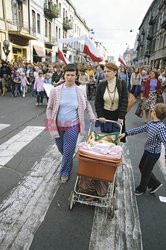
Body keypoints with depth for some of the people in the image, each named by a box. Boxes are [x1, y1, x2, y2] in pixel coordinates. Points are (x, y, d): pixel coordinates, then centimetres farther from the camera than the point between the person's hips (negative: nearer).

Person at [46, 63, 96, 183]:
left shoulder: (80, 91, -5)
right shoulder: (56, 90, -6)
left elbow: (87, 105, 11)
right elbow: (49, 108, 2)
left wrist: (93, 118, 4)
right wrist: (50, 123, -4)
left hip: (72, 126, -2)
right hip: (58, 126, 2)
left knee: (68, 152, 0)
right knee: (62, 150, 19)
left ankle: (65, 173, 27)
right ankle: (67, 168, 51)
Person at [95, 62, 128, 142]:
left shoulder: (122, 84, -7)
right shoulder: (101, 85, -2)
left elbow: (124, 101, -10)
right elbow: (97, 102, -1)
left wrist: (121, 117, -17)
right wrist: (100, 116, -10)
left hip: (118, 114, -1)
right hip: (105, 114, 1)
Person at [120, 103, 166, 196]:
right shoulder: (150, 124, -2)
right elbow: (139, 129, 5)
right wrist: (126, 133, 4)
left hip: (153, 154, -8)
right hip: (147, 151, 8)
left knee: (146, 171, 10)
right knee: (141, 167, 21)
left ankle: (142, 188, 36)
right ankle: (155, 183, 38)